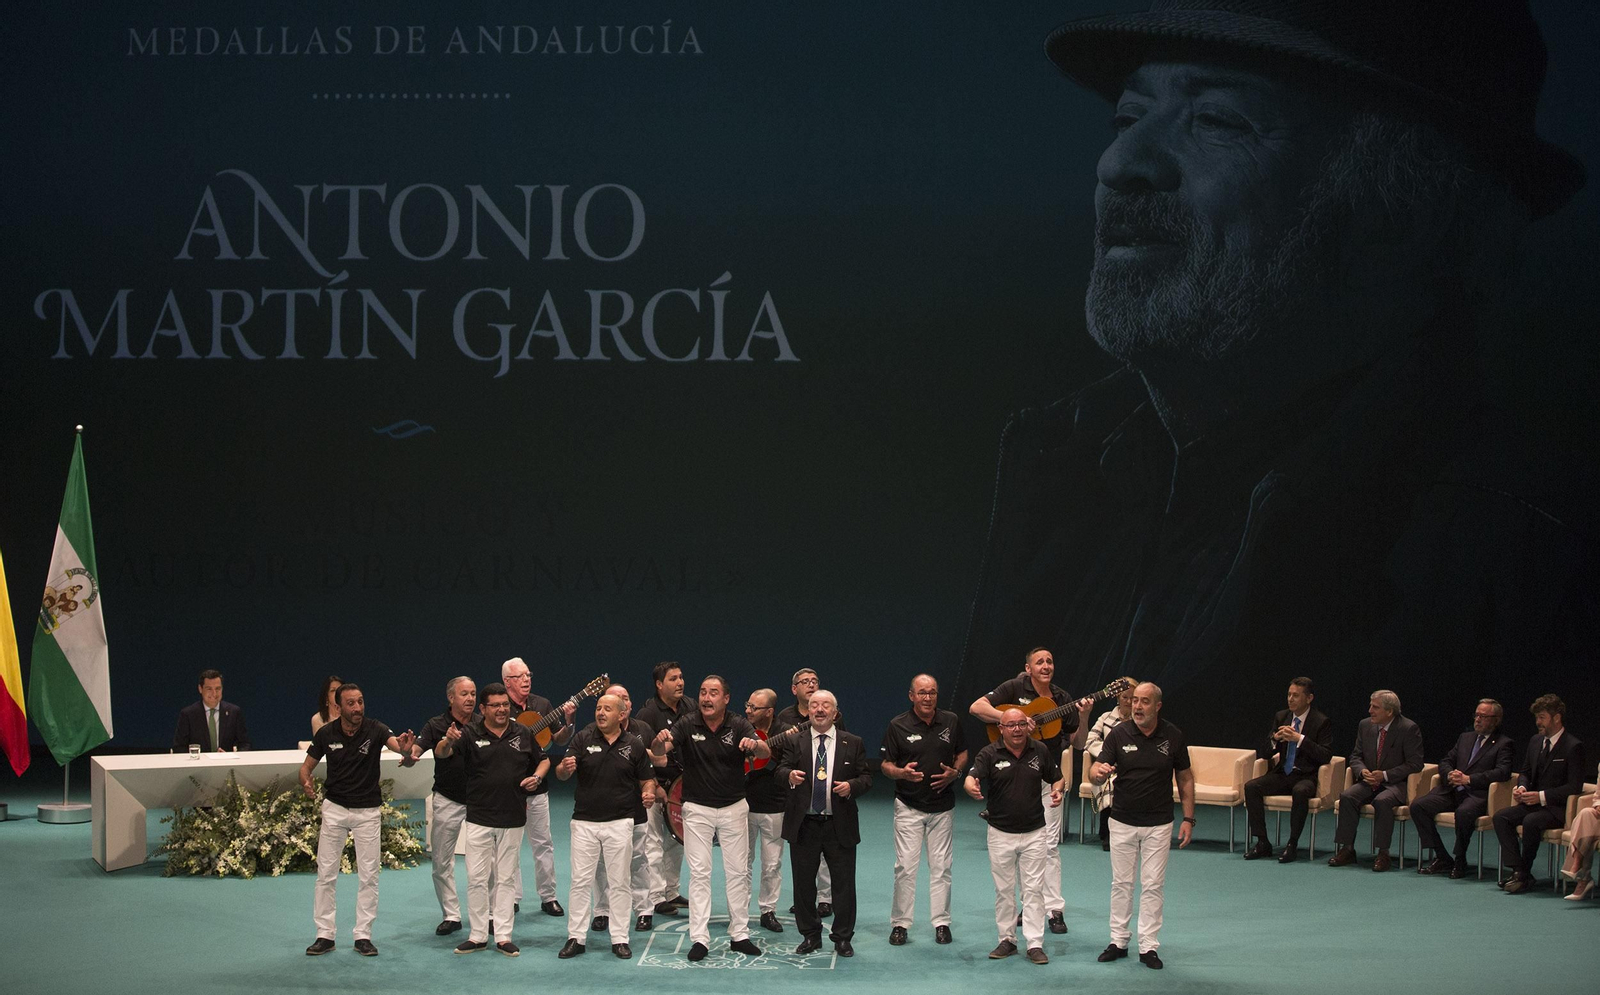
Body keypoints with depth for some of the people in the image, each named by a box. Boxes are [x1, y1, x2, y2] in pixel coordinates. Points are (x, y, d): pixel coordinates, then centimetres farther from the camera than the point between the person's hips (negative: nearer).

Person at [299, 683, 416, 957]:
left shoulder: (375, 730, -14)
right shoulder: (326, 734, -9)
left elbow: (396, 743, -33)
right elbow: (307, 765, 2)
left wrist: (405, 748, -58)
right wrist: (306, 782, -21)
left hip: (368, 811, -1)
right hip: (335, 808, 1)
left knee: (368, 876, 3)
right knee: (326, 874, 2)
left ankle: (363, 936, 12)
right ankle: (325, 935, 11)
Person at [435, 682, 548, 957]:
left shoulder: (523, 735, 6)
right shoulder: (470, 734, -4)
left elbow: (543, 760, 20)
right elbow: (441, 754, -18)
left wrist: (537, 777, -3)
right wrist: (448, 742, -42)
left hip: (513, 820, 2)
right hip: (479, 818, -2)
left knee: (506, 878, 7)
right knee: (477, 878, 0)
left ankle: (503, 936, 12)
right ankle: (477, 936, 8)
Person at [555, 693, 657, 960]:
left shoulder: (634, 744, 2)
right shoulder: (583, 739, 0)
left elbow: (647, 779, 8)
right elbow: (561, 774, -8)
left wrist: (648, 792, -15)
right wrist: (565, 768, -31)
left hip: (619, 822, 0)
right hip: (584, 821, 0)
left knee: (620, 882, 5)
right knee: (580, 881, 3)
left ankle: (620, 938, 12)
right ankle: (575, 938, 9)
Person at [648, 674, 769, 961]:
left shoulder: (739, 727, -7)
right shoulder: (687, 725, -8)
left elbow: (766, 752, -22)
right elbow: (658, 751, -20)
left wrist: (754, 745, -46)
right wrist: (660, 741, -45)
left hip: (734, 807, 1)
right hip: (697, 808, -1)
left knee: (738, 871, 6)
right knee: (699, 872, -2)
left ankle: (740, 935, 16)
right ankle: (699, 938, 0)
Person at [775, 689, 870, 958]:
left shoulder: (852, 743, 6)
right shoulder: (793, 741, 5)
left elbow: (866, 777, 6)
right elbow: (780, 770, -5)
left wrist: (852, 786, -15)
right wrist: (789, 775, -28)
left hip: (840, 826, 0)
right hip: (804, 825, 0)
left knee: (844, 884, 3)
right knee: (803, 883, 7)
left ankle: (842, 938, 15)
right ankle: (810, 936, 20)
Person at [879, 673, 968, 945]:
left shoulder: (951, 721, 2)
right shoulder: (897, 726, -6)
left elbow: (962, 753, 16)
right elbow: (885, 764, -2)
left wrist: (955, 772, -4)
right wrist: (901, 772, -23)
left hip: (943, 805, 2)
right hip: (909, 806, -2)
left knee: (941, 866, 5)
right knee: (905, 866, -4)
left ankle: (942, 922, 14)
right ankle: (900, 924, 4)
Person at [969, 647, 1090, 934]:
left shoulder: (1061, 699, 9)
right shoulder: (1015, 689, -1)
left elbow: (1078, 744, 10)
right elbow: (976, 707, -12)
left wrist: (1083, 718, -8)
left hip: (1047, 777, 1)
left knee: (1049, 843, -4)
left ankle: (1054, 909, -2)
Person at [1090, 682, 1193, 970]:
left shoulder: (1173, 736, -5)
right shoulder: (1119, 734, -6)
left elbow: (1185, 779, 3)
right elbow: (1095, 773, -12)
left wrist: (1188, 819, -2)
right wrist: (1098, 772, -37)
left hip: (1158, 823, -1)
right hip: (1123, 821, 1)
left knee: (1153, 885, 2)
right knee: (1121, 882, 8)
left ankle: (1149, 946, 8)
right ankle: (1118, 941, 18)